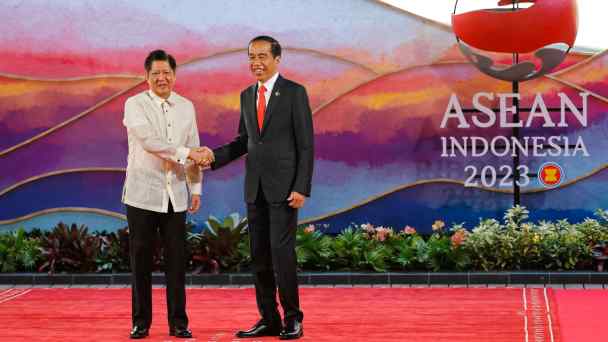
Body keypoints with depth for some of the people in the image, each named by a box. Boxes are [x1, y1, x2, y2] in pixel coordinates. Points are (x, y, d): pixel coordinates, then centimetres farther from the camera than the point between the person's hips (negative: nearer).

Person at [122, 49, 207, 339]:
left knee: (176, 261, 3)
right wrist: (184, 152, -19)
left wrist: (196, 187, 7)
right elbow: (148, 141, -17)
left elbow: (194, 151, 11)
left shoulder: (186, 107, 9)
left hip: (176, 196, 3)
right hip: (143, 193, -3)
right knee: (141, 261, 3)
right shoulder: (135, 105, -4)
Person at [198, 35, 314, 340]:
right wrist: (215, 155, 0)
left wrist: (302, 188, -15)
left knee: (281, 252, -9)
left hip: (284, 186, -6)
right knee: (259, 255, 6)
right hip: (255, 187, 6)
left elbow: (306, 144, -9)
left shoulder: (294, 92, -6)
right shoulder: (247, 95, 12)